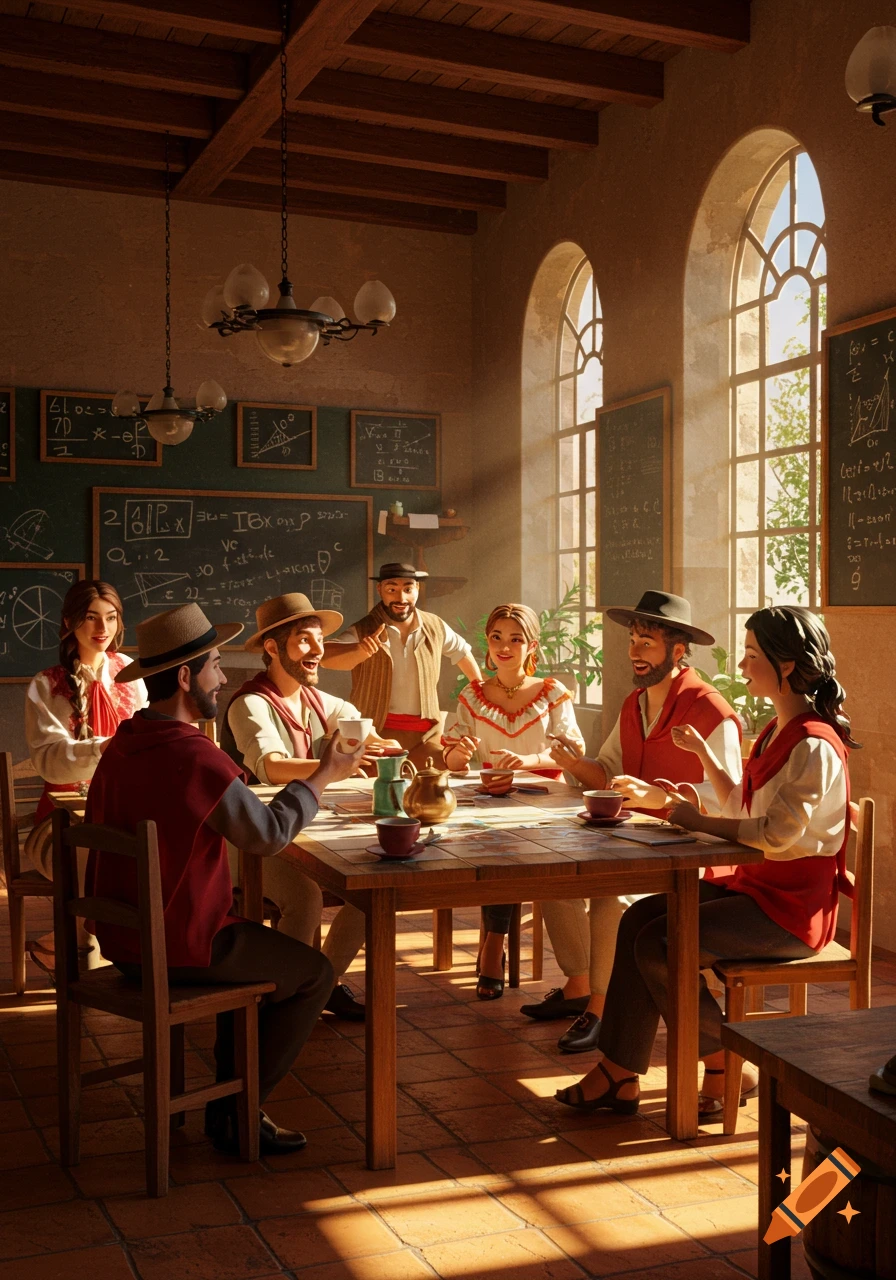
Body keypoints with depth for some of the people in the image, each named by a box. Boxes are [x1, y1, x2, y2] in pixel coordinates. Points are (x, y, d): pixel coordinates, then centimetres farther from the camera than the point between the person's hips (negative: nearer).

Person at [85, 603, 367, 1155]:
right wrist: (324, 776, -2)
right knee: (313, 973, 8)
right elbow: (268, 835, -14)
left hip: (121, 937, 9)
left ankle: (231, 1091, 31)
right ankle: (235, 1114, 13)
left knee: (259, 947, 29)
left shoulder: (121, 745, 4)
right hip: (177, 946, -9)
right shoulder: (194, 756, -24)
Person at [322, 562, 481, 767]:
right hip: (376, 733, -3)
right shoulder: (363, 631, -6)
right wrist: (358, 650, -43)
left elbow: (462, 653, 25)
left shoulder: (435, 627, 6)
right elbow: (326, 656, -23)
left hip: (427, 735, 3)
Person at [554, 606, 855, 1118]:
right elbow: (741, 808, 21)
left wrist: (701, 821, -16)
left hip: (791, 904, -10)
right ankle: (620, 1076, -5)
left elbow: (778, 835, -26)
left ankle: (727, 1070, 0)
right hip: (755, 884, 10)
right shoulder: (779, 731, 14)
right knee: (639, 918, -5)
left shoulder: (814, 746, -18)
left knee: (660, 946, -20)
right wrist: (703, 751, 14)